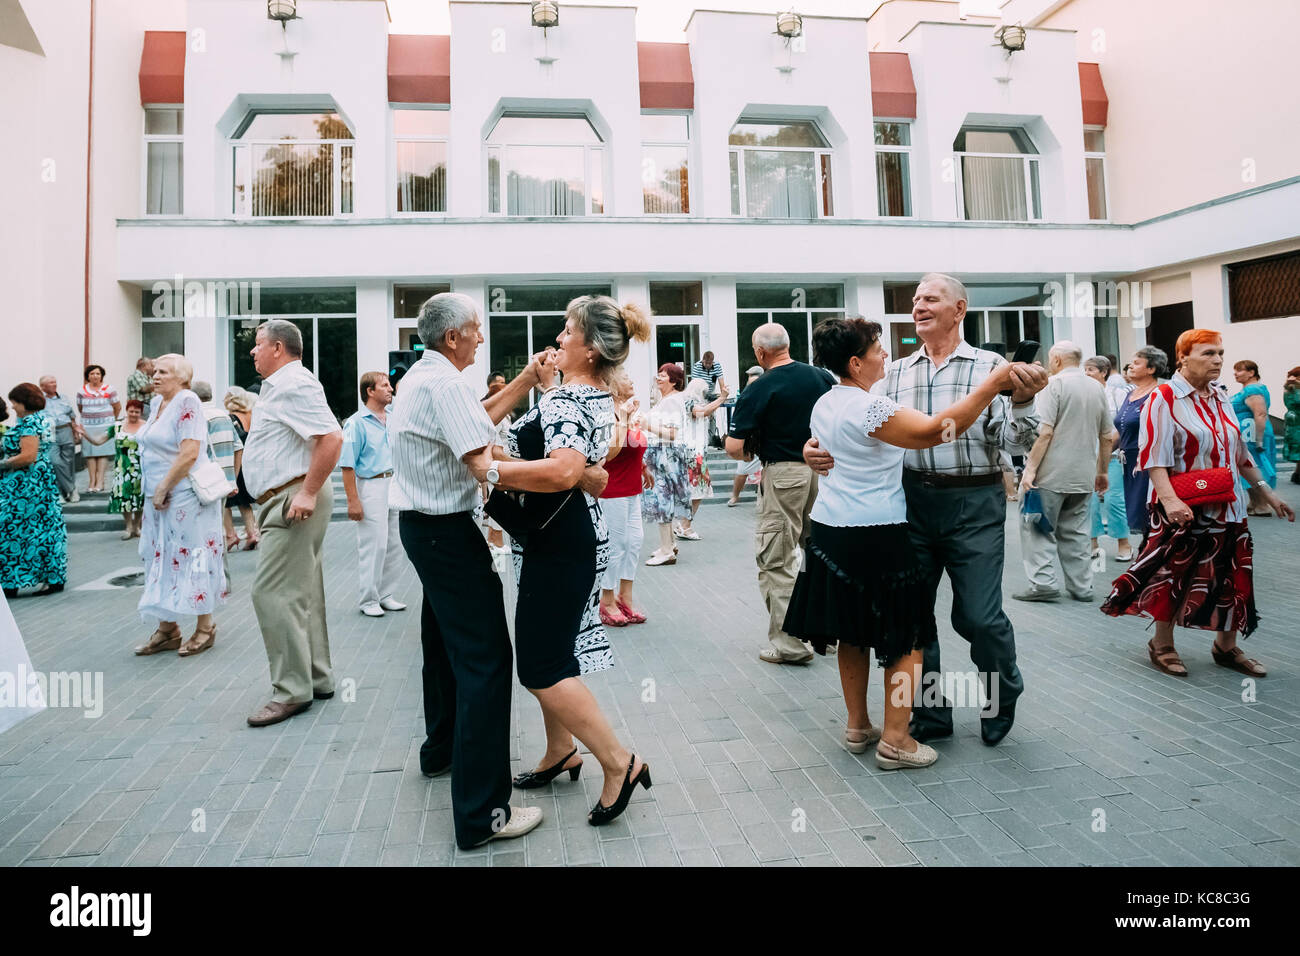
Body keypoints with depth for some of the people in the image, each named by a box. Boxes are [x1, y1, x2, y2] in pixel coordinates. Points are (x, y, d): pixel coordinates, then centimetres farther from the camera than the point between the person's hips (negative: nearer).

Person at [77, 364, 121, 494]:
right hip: (88, 425, 2)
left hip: (105, 425, -2)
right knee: (90, 454, -1)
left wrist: (111, 420, 16)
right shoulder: (82, 391, 6)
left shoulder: (109, 390, -1)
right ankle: (92, 482, 1)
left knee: (103, 453, -7)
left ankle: (100, 482, -8)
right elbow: (80, 408, 19)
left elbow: (118, 408, 7)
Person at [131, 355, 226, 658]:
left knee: (191, 558, -1)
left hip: (185, 496, -9)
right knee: (161, 560, 11)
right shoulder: (157, 403, 13)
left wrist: (163, 489, -16)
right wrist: (153, 492, 14)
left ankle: (205, 629, 11)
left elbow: (190, 453, -21)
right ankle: (166, 630, 21)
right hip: (159, 497, 9)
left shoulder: (187, 402, -13)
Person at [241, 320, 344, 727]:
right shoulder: (277, 386, 19)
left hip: (294, 499, -11)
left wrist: (308, 493, -25)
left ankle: (291, 690, -4)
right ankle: (317, 679, 23)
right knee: (302, 593, 14)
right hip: (283, 501, 11)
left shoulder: (295, 385, -14)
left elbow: (332, 438, -25)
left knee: (273, 592, -11)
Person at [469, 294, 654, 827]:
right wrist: (544, 382, 15)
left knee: (539, 666, -5)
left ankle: (619, 763, 2)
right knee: (551, 653, 20)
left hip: (558, 544, -11)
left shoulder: (567, 398, -20)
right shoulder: (597, 395, 13)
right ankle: (560, 753, 35)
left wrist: (492, 469, -29)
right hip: (569, 536, 11)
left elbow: (563, 470, -37)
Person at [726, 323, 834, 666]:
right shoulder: (823, 378, 4)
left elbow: (733, 447, -13)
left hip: (782, 474, -6)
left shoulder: (758, 390, -10)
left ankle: (788, 643, 3)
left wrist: (749, 456, 8)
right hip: (824, 470, 6)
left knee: (775, 561, 3)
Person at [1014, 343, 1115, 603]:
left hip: (1052, 474, -7)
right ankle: (1081, 587, 14)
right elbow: (1107, 436, 16)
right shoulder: (1098, 388, 14)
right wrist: (1102, 472, 24)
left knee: (1036, 527, -1)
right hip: (1084, 476, 7)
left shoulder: (1055, 384, -7)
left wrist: (1030, 469, -15)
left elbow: (1045, 432, -16)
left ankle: (1043, 583, -8)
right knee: (1075, 532, 12)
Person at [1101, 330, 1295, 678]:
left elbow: (1241, 454, 18)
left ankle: (1226, 647, 28)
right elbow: (1154, 456, -19)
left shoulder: (1221, 400, 11)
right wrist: (1169, 499, -30)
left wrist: (1268, 492, 17)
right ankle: (1162, 646, 20)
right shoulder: (1165, 398, -11)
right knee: (1174, 577, 3)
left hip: (1227, 508, 7)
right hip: (1183, 511, -7)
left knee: (1232, 579, 11)